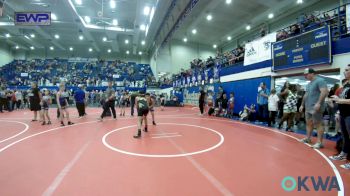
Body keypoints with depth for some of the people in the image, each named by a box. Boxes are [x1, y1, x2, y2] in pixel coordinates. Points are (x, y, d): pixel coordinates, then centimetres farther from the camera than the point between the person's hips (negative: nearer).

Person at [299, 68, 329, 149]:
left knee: (318, 124, -5)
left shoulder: (320, 81, -8)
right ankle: (308, 138, 25)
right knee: (309, 123, 15)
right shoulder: (309, 84, 20)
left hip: (316, 108, -9)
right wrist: (302, 105, 22)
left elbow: (325, 91, -20)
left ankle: (319, 142, 0)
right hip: (308, 107, 9)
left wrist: (319, 103, -27)